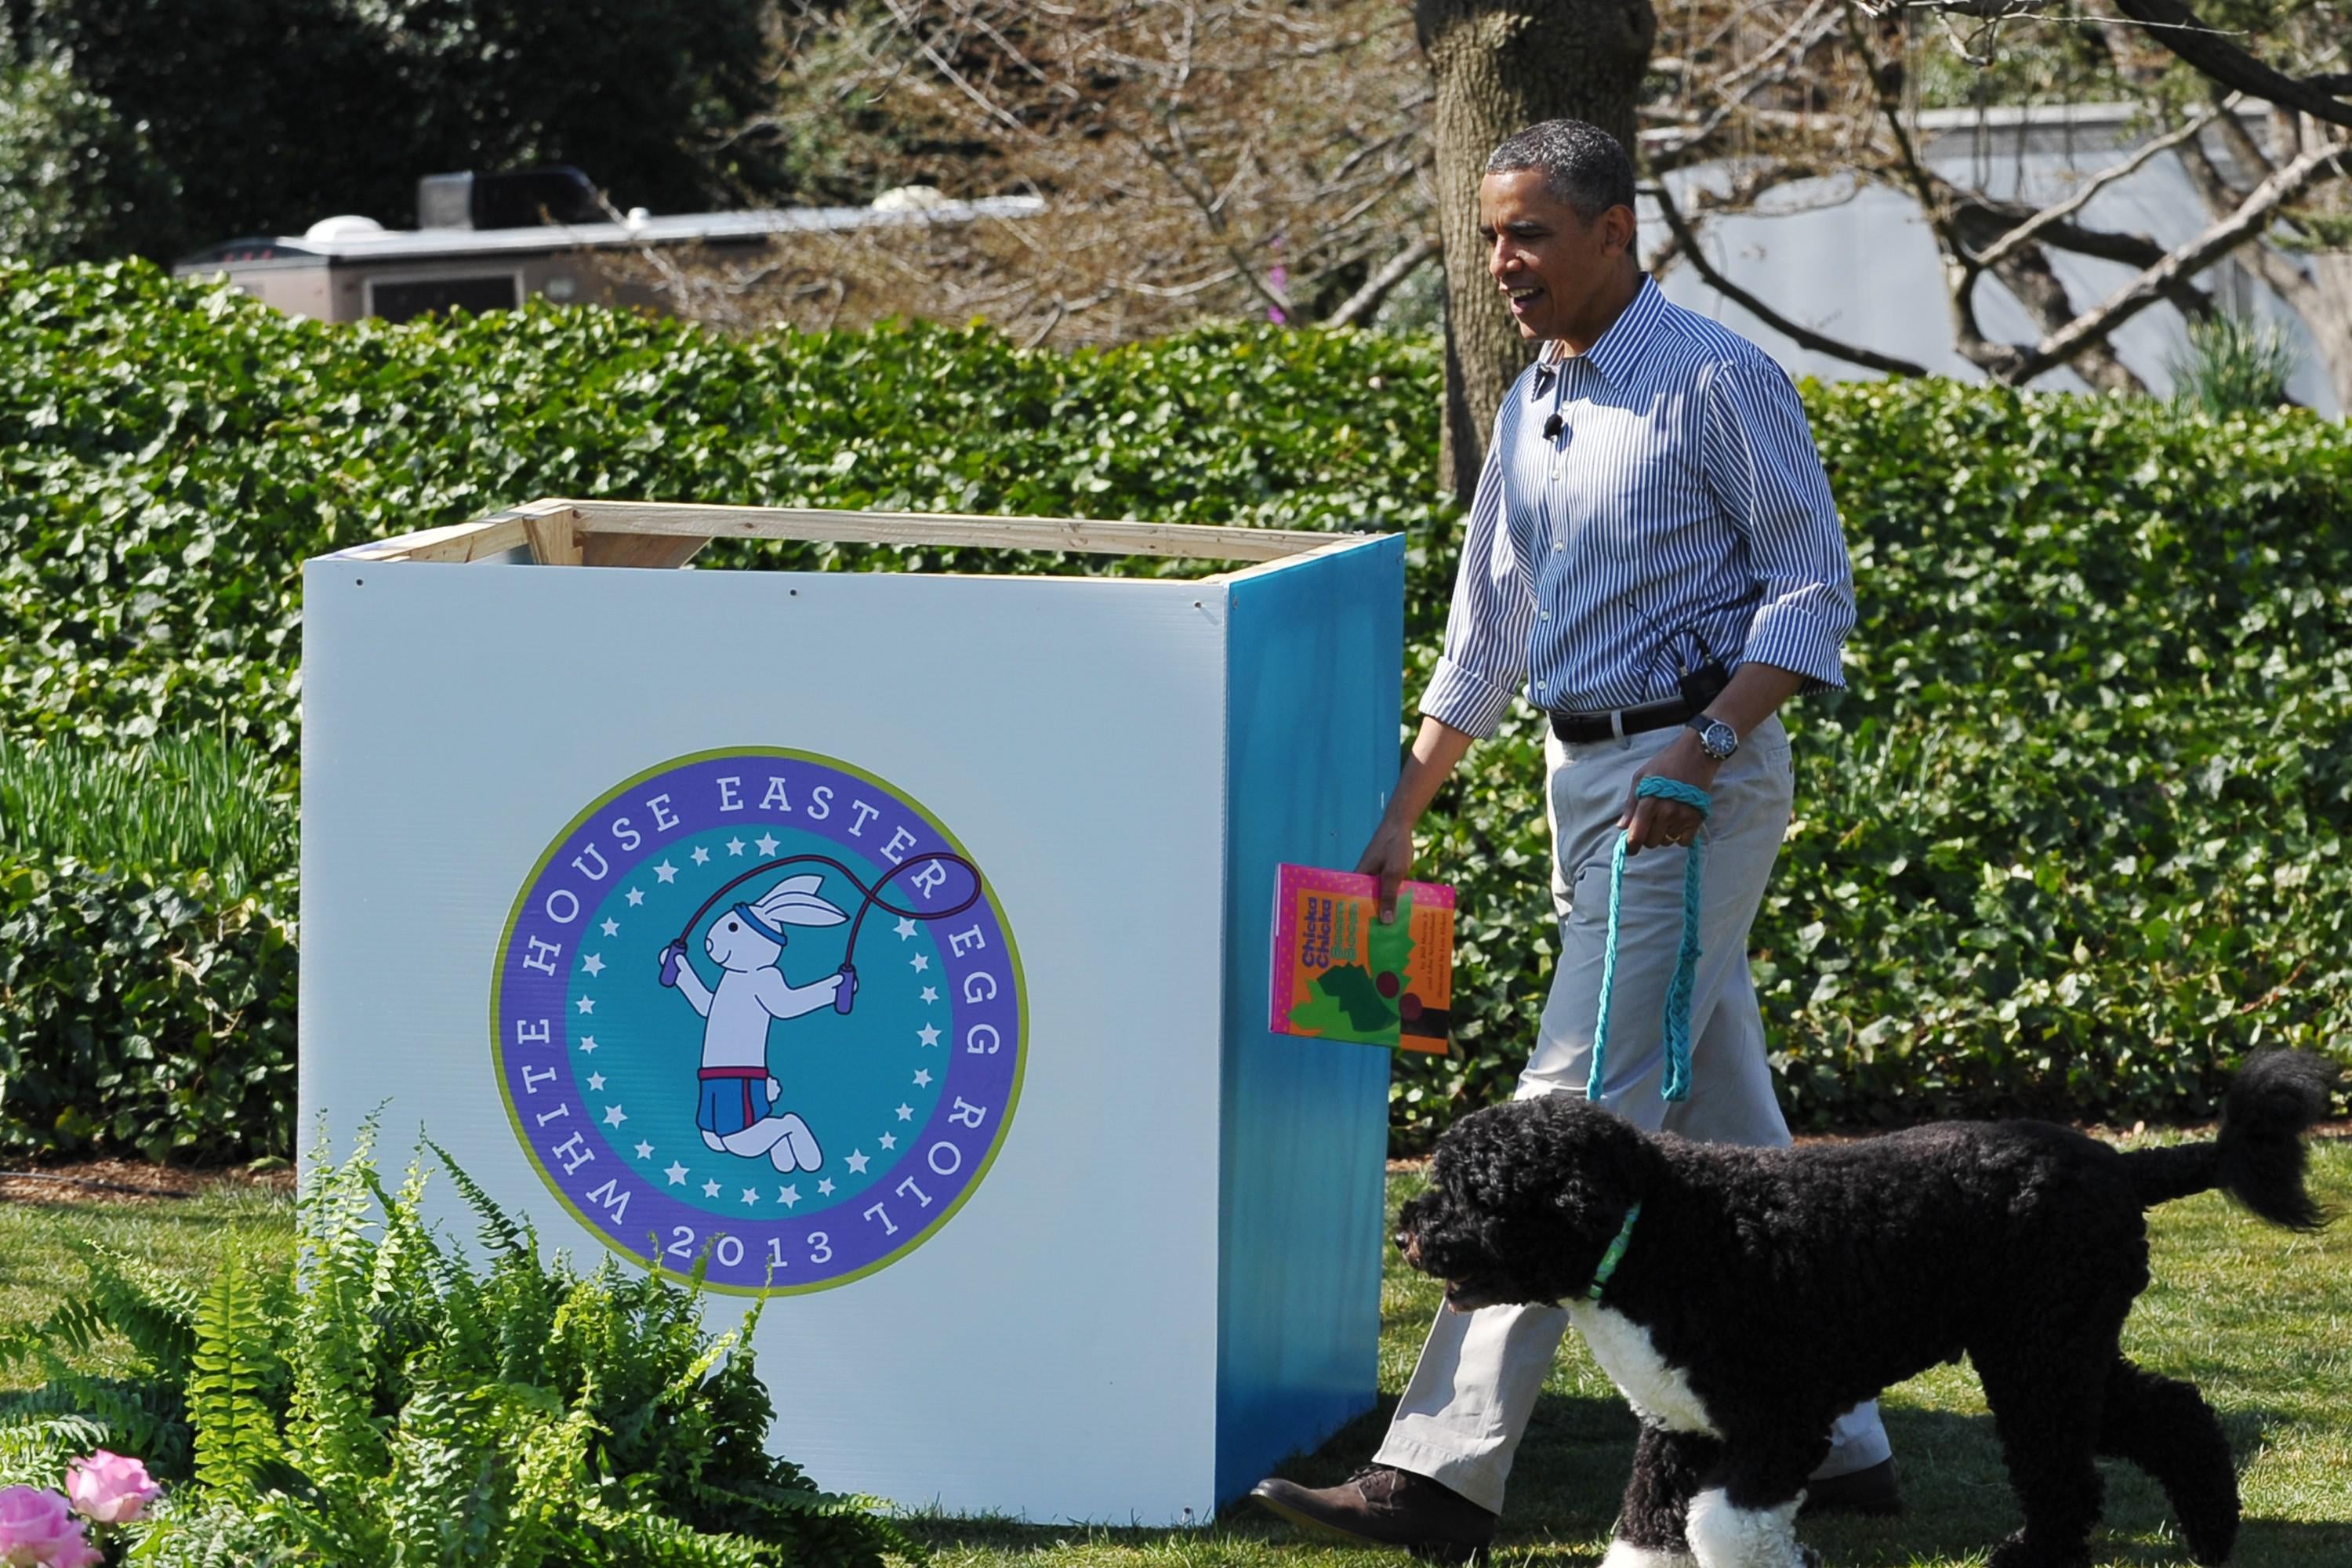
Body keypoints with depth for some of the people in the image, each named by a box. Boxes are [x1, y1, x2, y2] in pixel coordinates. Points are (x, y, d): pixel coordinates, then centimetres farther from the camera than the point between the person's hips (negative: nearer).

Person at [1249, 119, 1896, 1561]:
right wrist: (1402, 819, 17)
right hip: (1588, 778, 9)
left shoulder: (1716, 382, -10)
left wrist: (1701, 748, -22)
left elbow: (1813, 589, -11)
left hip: (1699, 778, -9)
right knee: (1720, 1126, 12)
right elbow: (1486, 634, 20)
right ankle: (1836, 1440, 20)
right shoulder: (1535, 403, 14)